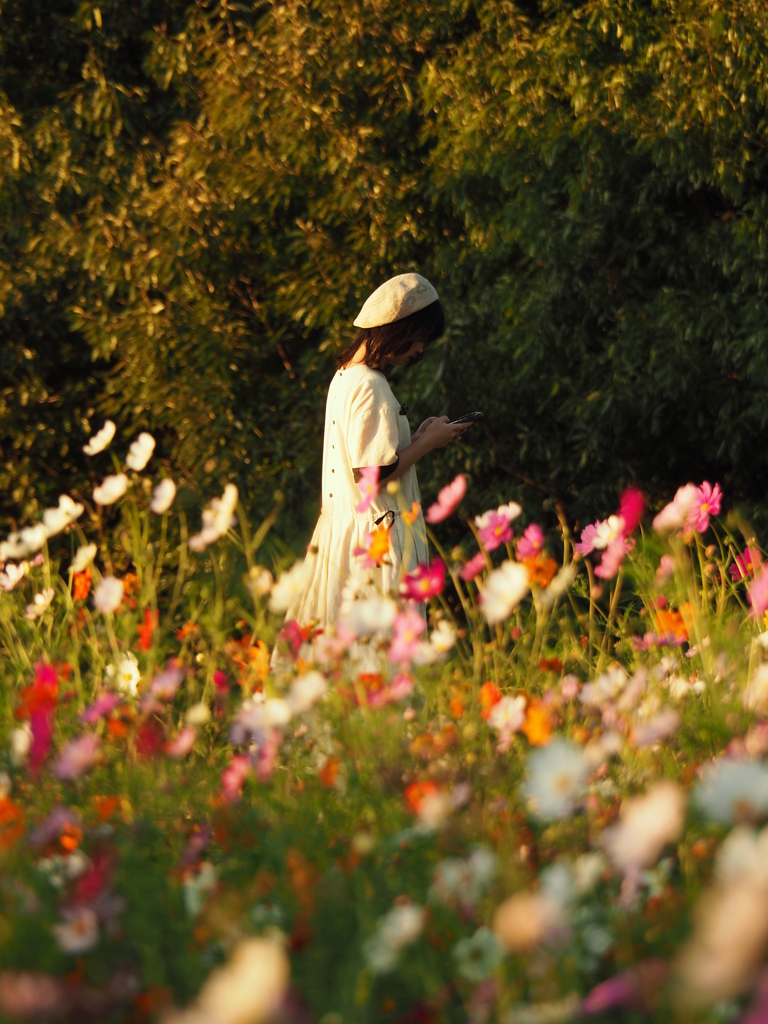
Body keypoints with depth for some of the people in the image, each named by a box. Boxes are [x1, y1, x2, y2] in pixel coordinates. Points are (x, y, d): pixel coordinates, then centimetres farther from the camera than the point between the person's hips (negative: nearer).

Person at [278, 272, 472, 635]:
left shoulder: (345, 377, 12)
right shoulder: (370, 387, -18)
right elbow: (371, 474, -21)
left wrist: (418, 437, 12)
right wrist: (427, 443, -9)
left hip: (341, 527, 10)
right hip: (374, 540, -10)